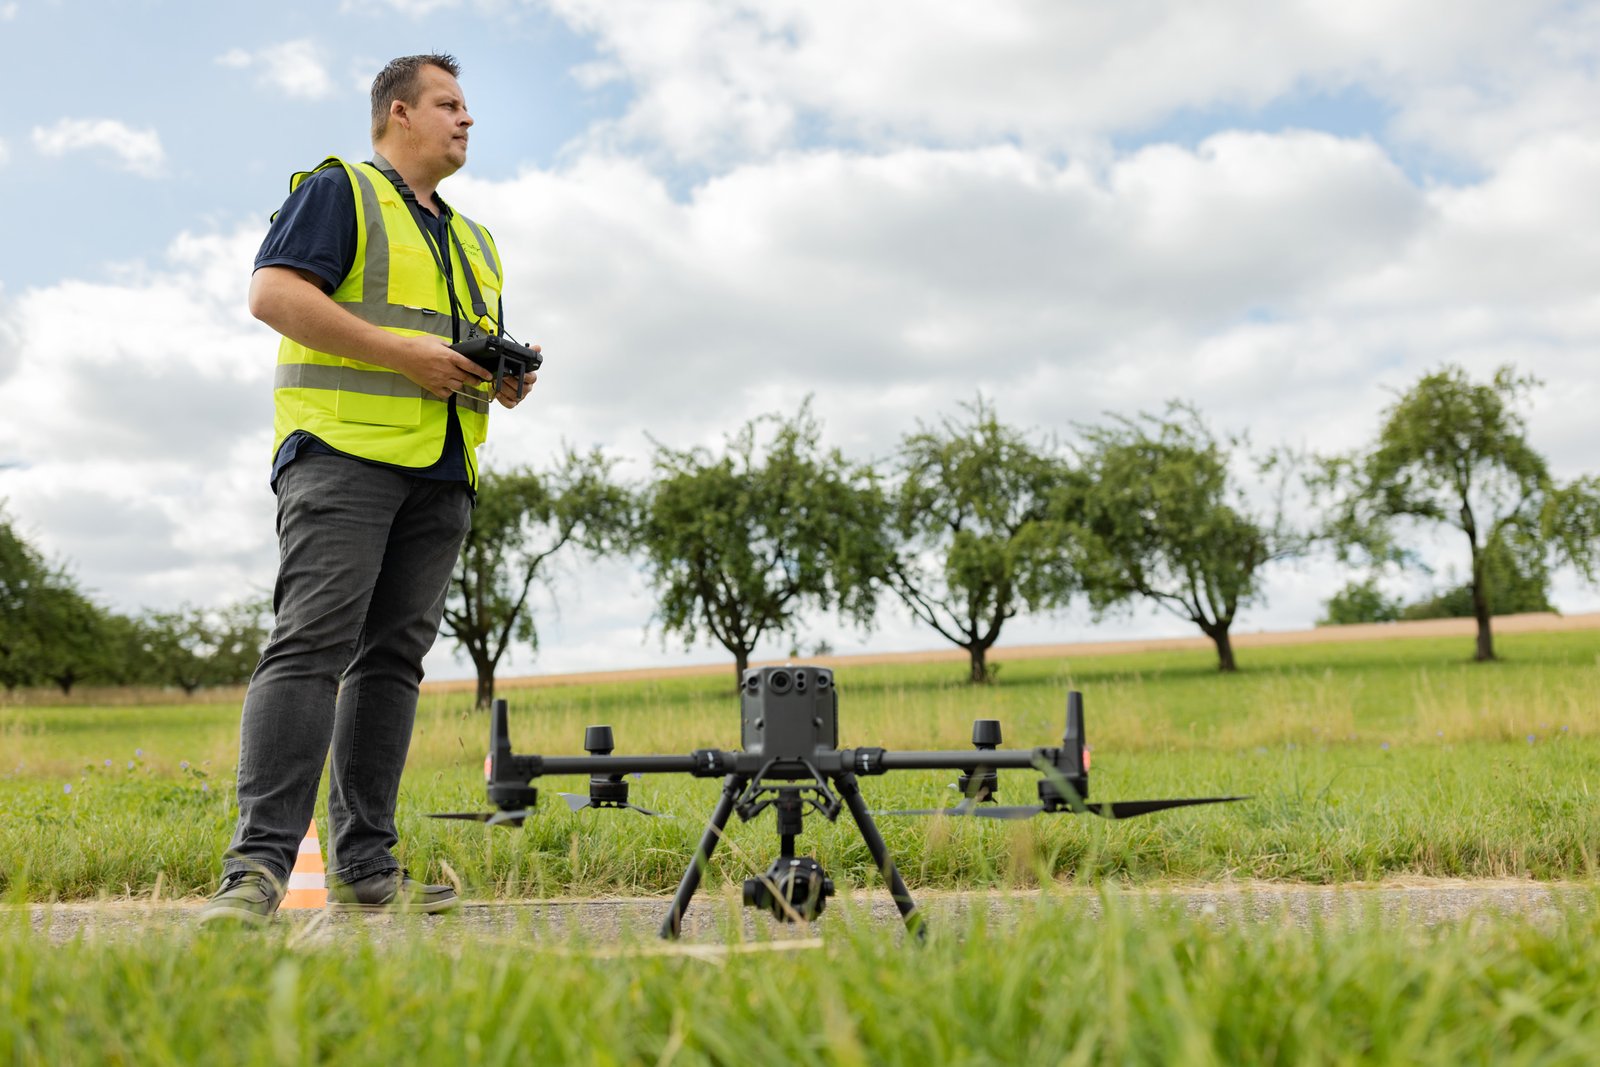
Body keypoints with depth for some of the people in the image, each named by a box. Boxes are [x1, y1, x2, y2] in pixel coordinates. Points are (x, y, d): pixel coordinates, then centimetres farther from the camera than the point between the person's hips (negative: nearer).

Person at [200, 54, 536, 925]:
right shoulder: (338, 192, 6)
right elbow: (273, 292, -9)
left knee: (394, 658, 2)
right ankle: (257, 867, -21)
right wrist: (402, 353, -14)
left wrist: (513, 377, 8)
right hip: (344, 451, -7)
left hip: (440, 475, 7)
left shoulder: (472, 241, 29)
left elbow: (487, 364, 33)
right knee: (312, 644, -17)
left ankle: (364, 869, 3)